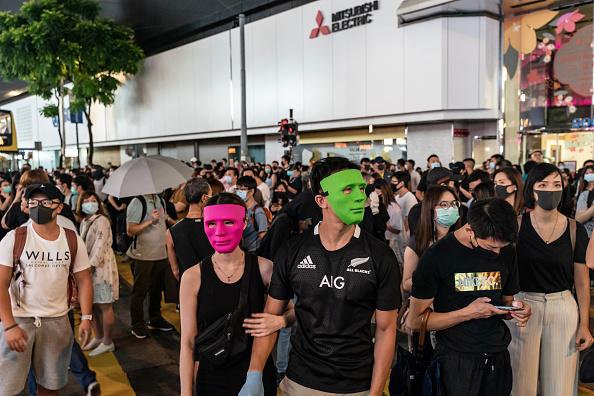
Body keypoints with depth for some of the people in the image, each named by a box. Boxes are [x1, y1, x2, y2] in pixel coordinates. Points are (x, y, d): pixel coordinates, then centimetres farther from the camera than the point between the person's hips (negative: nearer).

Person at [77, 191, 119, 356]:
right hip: (87, 266, 8)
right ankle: (98, 337, 30)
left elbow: (100, 245, -18)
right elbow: (83, 246, 19)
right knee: (90, 304, 13)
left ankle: (107, 342, 10)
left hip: (102, 266, -8)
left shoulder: (102, 221, -12)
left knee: (104, 305, -1)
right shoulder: (84, 222, 14)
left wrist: (91, 266, -23)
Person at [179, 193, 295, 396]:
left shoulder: (264, 268, -10)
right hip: (212, 378, 0)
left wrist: (280, 321, -17)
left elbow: (297, 309, 3)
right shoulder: (193, 277, -10)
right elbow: (187, 343, -6)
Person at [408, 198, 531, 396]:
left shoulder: (507, 252, 2)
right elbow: (415, 321, -13)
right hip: (456, 359, -4)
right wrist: (468, 313, -20)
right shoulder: (437, 255, -14)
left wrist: (516, 310, -8)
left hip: (498, 356, 5)